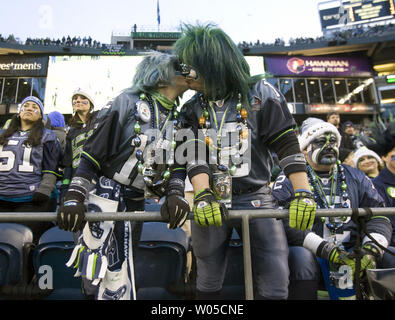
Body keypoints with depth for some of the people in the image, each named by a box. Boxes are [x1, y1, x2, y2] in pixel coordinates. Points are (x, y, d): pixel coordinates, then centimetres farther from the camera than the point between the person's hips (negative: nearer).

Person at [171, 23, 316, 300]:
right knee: (208, 283, 11)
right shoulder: (193, 110, 7)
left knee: (275, 281, -3)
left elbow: (287, 145, -7)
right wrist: (202, 197, -21)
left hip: (256, 197, -2)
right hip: (211, 200, 3)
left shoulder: (260, 93, -3)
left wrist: (304, 194, -16)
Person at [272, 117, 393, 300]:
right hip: (312, 253, -4)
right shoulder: (289, 180, 1)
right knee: (301, 257, -34)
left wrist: (371, 251, -10)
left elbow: (378, 215, 9)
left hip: (352, 250, 4)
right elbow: (284, 222, -11)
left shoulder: (355, 177, 16)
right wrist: (327, 250, -20)